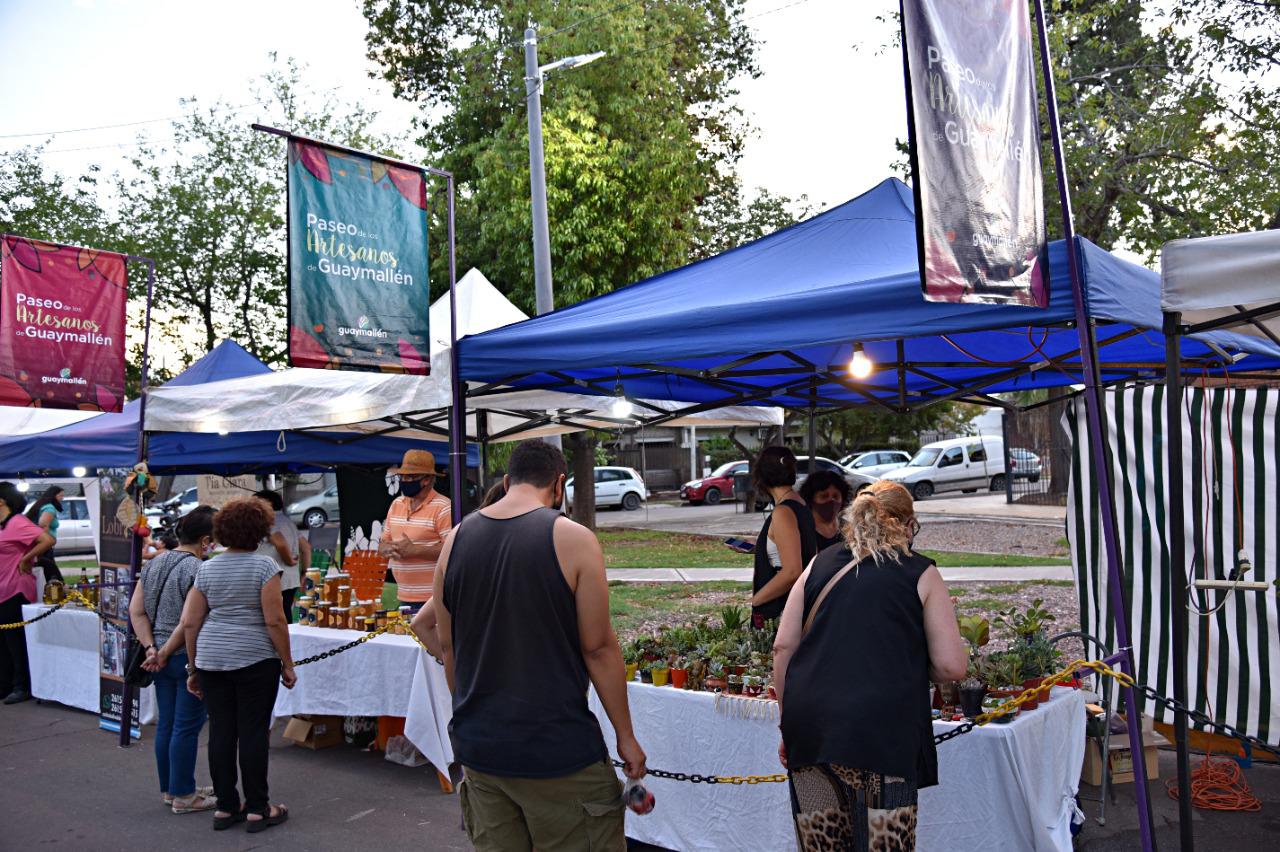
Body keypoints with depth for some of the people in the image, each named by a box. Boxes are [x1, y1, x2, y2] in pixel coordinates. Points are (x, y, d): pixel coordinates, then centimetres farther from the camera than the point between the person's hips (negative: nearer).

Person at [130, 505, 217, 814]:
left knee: (165, 724, 15)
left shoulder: (153, 563, 8)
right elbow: (189, 622, -21)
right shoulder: (198, 569, -17)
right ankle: (183, 795, 10)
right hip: (188, 658, -8)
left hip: (162, 658, 8)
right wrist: (165, 652, -10)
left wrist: (151, 647, 2)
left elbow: (136, 610, 7)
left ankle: (169, 789, 27)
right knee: (187, 727, 2)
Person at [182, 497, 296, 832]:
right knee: (253, 731, 2)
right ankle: (257, 808, 9)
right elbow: (274, 621, -12)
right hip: (254, 659, -5)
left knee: (221, 731, 10)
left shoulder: (207, 569, 7)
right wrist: (287, 664, -4)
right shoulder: (263, 565, -8)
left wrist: (194, 667, 16)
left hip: (211, 659, 5)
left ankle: (225, 807, 18)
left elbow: (189, 622, 7)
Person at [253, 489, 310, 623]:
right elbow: (306, 547, 20)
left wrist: (289, 560, -12)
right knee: (286, 620, 13)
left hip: (277, 581, -9)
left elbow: (281, 544, -28)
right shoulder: (288, 521, 17)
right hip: (293, 581, 9)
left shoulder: (269, 522, -11)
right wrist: (304, 572, 19)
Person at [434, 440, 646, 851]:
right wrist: (626, 735, -1)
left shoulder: (457, 539, 2)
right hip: (557, 749, -5)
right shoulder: (572, 539, -12)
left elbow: (448, 647, 9)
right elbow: (598, 648, -11)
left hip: (478, 747, 5)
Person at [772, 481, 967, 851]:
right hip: (882, 733, -3)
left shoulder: (820, 564, 13)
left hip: (809, 725, 4)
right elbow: (951, 666, 0)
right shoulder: (922, 574, 5)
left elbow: (783, 647, 9)